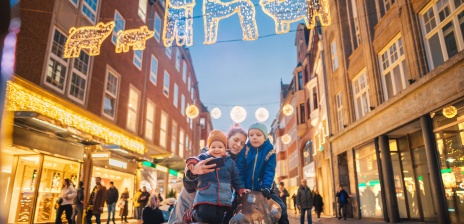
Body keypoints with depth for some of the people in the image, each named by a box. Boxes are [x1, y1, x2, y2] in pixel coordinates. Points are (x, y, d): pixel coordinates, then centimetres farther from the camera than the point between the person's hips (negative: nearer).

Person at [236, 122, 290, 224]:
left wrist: (266, 187, -23)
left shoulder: (269, 151, -6)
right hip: (245, 189, 0)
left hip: (262, 189, 0)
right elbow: (239, 170, -8)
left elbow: (269, 172, -11)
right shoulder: (244, 149, -6)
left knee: (281, 207, -7)